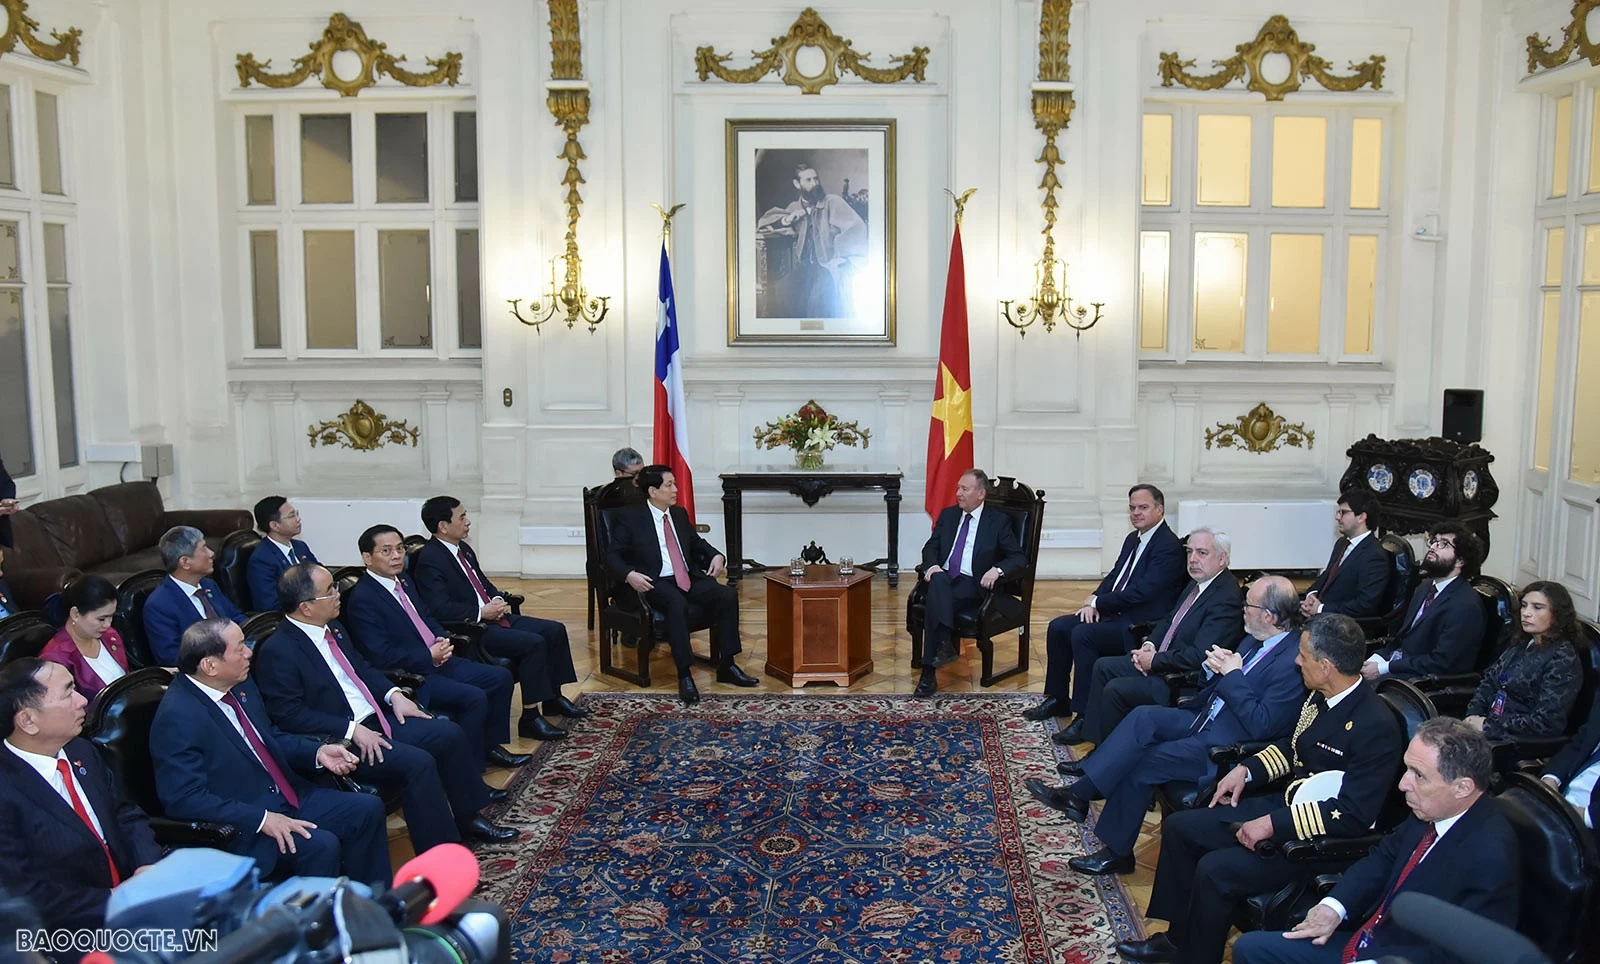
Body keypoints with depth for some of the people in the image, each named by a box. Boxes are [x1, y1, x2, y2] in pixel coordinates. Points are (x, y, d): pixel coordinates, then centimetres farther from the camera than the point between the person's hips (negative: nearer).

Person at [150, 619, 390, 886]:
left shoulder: (240, 685, 6)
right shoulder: (177, 717, -20)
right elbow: (185, 799, -24)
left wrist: (318, 752, 3)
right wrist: (261, 819, -27)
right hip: (240, 829, -9)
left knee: (368, 809, -2)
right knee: (321, 845, -28)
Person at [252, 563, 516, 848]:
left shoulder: (332, 629, 10)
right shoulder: (276, 652, -16)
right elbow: (288, 715, -20)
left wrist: (393, 694, 3)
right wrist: (352, 729, -23)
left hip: (375, 719, 9)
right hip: (340, 740, -9)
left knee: (449, 734, 1)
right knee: (418, 762, -25)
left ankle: (468, 816, 17)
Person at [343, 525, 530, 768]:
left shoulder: (403, 581, 11)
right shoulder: (363, 599, -17)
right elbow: (381, 656, -22)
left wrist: (443, 641, 0)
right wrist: (429, 656, -17)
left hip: (436, 661, 10)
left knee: (500, 678, 4)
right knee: (474, 698, -25)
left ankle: (490, 746, 17)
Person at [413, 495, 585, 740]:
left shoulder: (463, 549, 12)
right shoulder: (430, 559, -16)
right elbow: (440, 608, -25)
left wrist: (498, 600, 4)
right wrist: (482, 612, -20)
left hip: (491, 616, 10)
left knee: (554, 630, 4)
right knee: (533, 643, -25)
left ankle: (553, 697, 18)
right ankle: (530, 718, -17)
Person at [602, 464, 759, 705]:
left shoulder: (679, 514, 18)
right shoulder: (630, 518, 0)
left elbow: (697, 543, 30)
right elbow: (612, 556, -3)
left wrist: (716, 556, 9)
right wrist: (629, 575, -23)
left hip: (689, 578, 6)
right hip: (657, 583, -6)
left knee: (728, 595, -19)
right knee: (677, 603, -38)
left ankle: (727, 666, -12)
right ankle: (684, 675, -34)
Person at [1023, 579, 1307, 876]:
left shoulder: (1292, 662, -20)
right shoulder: (1256, 640, 8)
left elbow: (1261, 726, -24)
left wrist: (1233, 674, -20)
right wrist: (1214, 666, -3)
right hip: (1204, 718, 9)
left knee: (1141, 761, -16)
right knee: (1143, 717, -10)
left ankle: (1117, 850, -1)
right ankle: (1078, 793, -12)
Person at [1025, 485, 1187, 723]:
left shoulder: (1169, 546, -15)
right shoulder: (1133, 539, 14)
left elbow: (1142, 591, -22)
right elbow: (1114, 575, 19)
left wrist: (1098, 603, -14)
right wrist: (1095, 600, -2)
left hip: (1141, 624, -10)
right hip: (1115, 613, 10)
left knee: (1082, 634, -27)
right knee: (1058, 627, -1)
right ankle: (1058, 699, 10)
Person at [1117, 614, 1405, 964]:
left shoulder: (1377, 728, -26)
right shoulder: (1322, 697, -1)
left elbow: (1354, 815, -27)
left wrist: (1273, 824, -26)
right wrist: (1247, 770, 4)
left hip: (1318, 839, -9)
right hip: (1283, 802, 9)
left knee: (1215, 870, -24)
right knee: (1178, 826, 6)